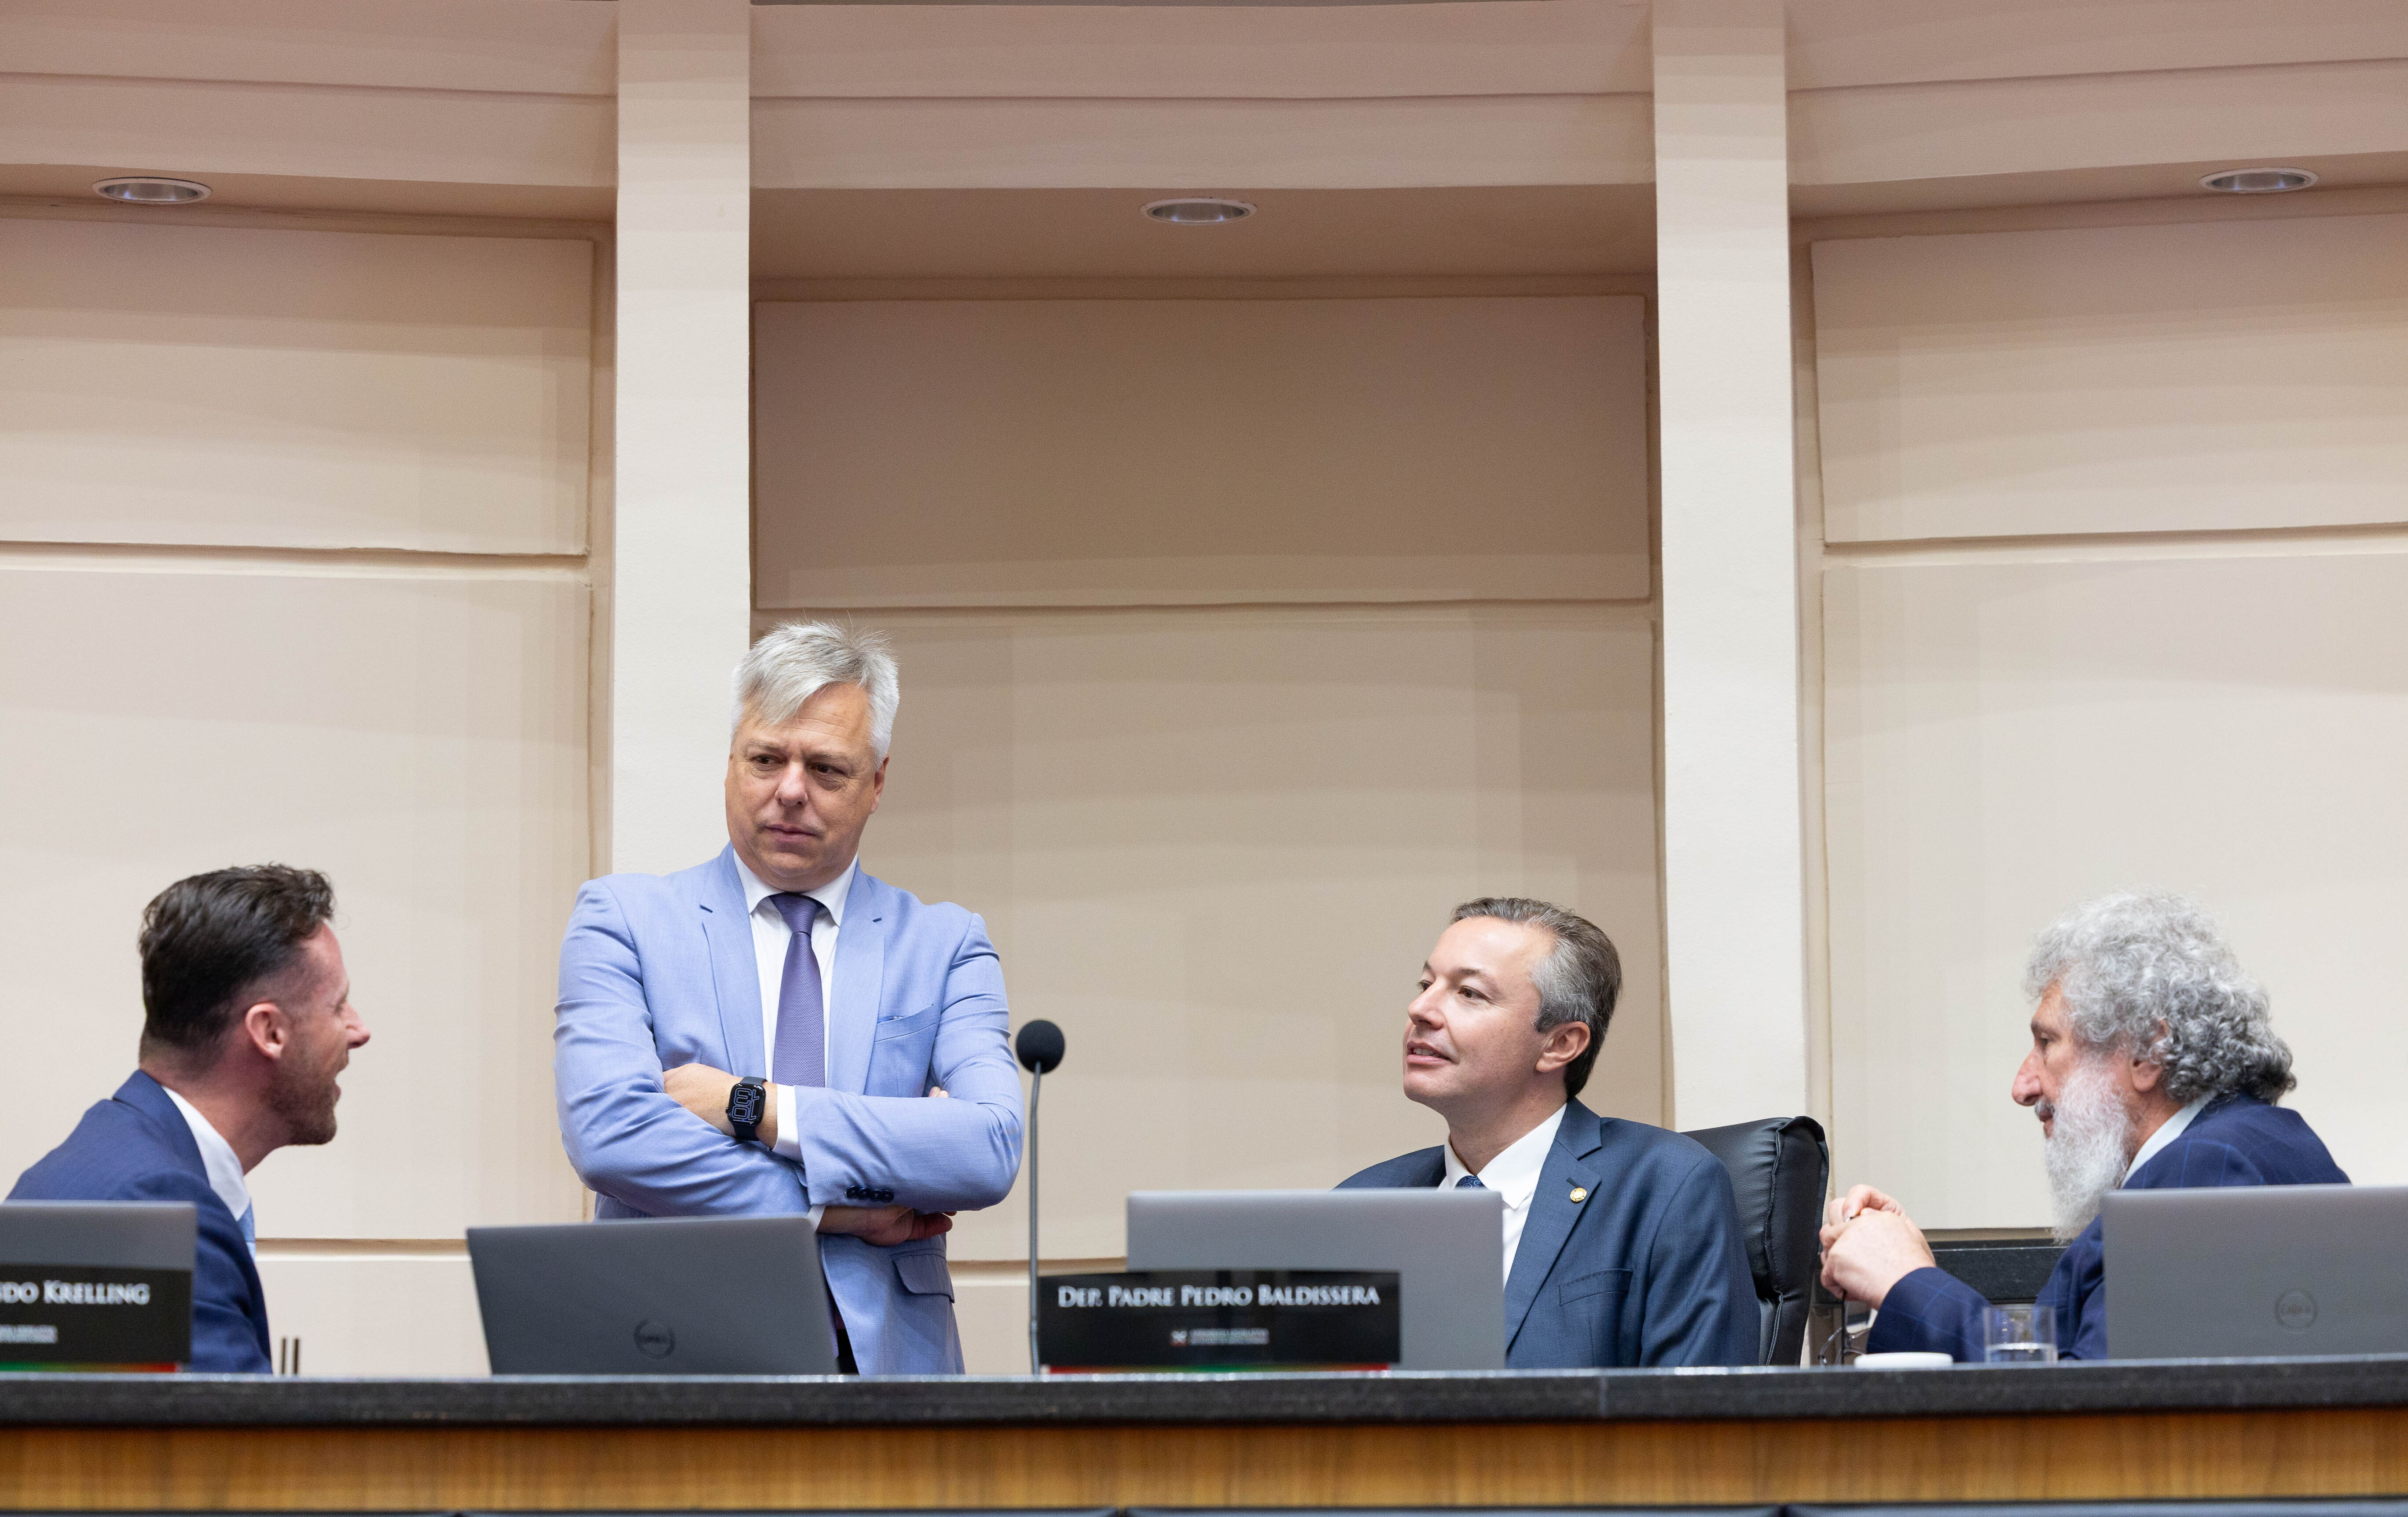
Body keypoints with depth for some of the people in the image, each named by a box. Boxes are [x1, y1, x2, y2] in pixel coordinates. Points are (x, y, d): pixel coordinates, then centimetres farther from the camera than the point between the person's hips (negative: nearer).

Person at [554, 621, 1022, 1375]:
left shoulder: (943, 945, 14)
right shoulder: (622, 920, 10)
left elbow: (991, 1151, -4)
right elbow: (607, 1133, -7)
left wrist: (752, 1107, -9)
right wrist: (832, 1208, -8)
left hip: (882, 1359, 1)